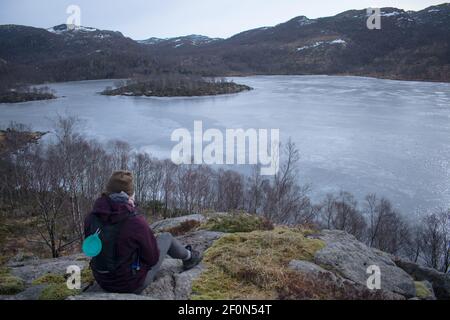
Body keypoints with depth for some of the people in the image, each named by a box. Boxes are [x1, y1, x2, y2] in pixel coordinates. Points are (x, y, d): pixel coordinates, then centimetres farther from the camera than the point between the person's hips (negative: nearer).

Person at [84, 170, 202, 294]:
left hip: (103, 282, 5)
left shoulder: (91, 218, -13)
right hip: (133, 284, -5)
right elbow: (152, 258, -14)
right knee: (166, 237, 13)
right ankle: (188, 257, 41)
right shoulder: (135, 222, -28)